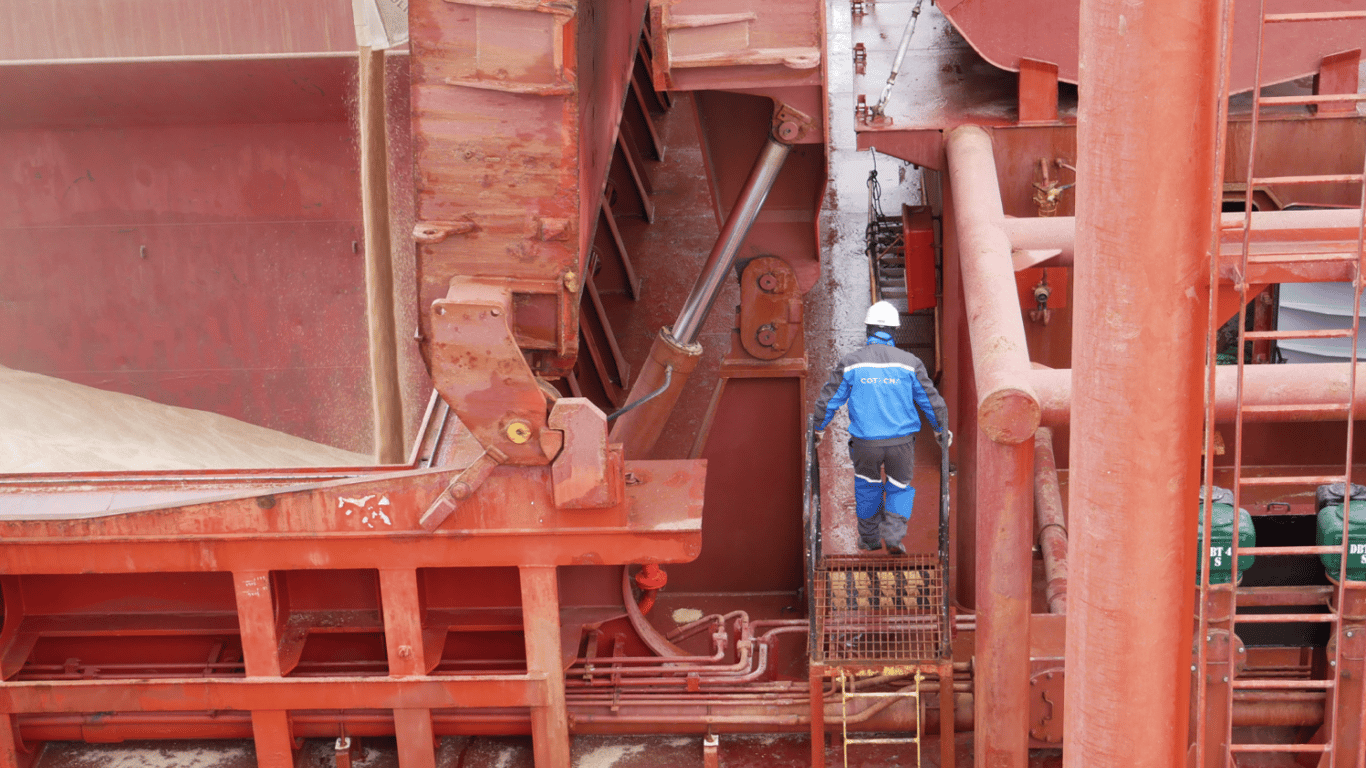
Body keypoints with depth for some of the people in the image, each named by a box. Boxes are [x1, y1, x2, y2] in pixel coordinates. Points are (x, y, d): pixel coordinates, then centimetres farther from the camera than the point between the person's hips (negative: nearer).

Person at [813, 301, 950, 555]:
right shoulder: (909, 363, -2)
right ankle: (894, 536, 5)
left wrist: (819, 428, 21)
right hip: (901, 439, 0)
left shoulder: (851, 363, -3)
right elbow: (930, 400, 6)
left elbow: (829, 398, 4)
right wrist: (941, 429, 23)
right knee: (900, 487, 20)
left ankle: (870, 538, 34)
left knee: (867, 486, 22)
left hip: (866, 443, 0)